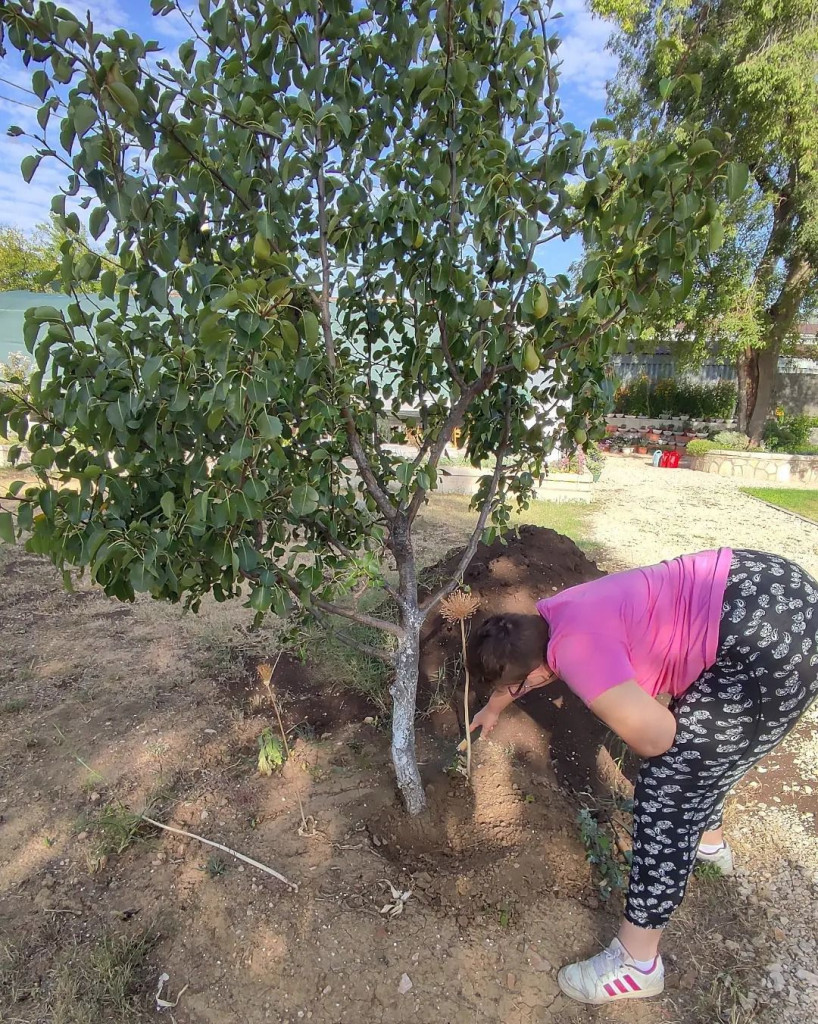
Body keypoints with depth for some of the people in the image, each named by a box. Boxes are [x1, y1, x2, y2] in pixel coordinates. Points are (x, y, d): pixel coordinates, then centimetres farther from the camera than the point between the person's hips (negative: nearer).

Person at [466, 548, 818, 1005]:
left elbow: (656, 736, -21)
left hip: (775, 643, -9)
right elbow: (519, 661, 28)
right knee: (697, 747, 28)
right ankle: (710, 840, 56)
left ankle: (638, 963, 16)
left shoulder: (575, 648, -20)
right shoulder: (548, 618, 7)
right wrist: (492, 708, 46)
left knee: (668, 788, -1)